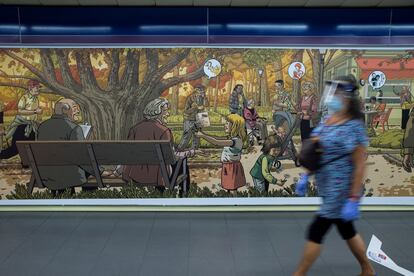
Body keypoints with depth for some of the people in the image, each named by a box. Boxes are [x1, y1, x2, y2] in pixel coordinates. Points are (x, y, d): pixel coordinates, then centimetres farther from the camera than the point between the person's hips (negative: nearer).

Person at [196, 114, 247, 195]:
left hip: (233, 168, -9)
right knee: (229, 190, 13)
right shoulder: (231, 139, 11)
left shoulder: (236, 140, -22)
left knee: (232, 191, -4)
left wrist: (203, 136, -28)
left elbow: (217, 142, -30)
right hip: (227, 168, 9)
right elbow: (217, 141, 18)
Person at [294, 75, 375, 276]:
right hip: (327, 188, 8)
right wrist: (305, 176, 10)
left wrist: (353, 200, -20)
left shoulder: (354, 127, -17)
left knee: (316, 231, -2)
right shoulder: (326, 121, 5)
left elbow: (359, 166, -19)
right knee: (347, 231, 20)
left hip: (341, 190, -8)